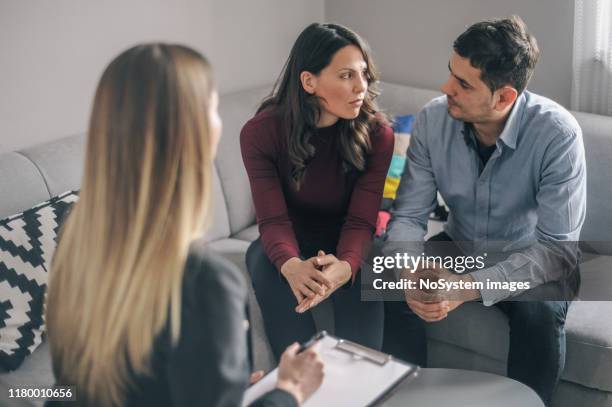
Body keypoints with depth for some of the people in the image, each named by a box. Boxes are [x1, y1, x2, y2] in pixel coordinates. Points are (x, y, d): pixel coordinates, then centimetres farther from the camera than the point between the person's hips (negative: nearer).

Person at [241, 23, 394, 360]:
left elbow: (361, 220, -21)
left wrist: (344, 266, -46)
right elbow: (273, 219, -23)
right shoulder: (260, 132, -18)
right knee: (263, 257, -33)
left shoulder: (376, 133, -16)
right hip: (288, 246, 0)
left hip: (345, 247, 0)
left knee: (361, 271, -33)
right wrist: (292, 265, -48)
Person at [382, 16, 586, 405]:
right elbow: (409, 215, -14)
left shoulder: (558, 133, -29)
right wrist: (410, 272, -36)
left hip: (531, 261, -3)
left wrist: (470, 287, -41)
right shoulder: (433, 119, -18)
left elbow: (558, 249, -29)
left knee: (541, 313, -33)